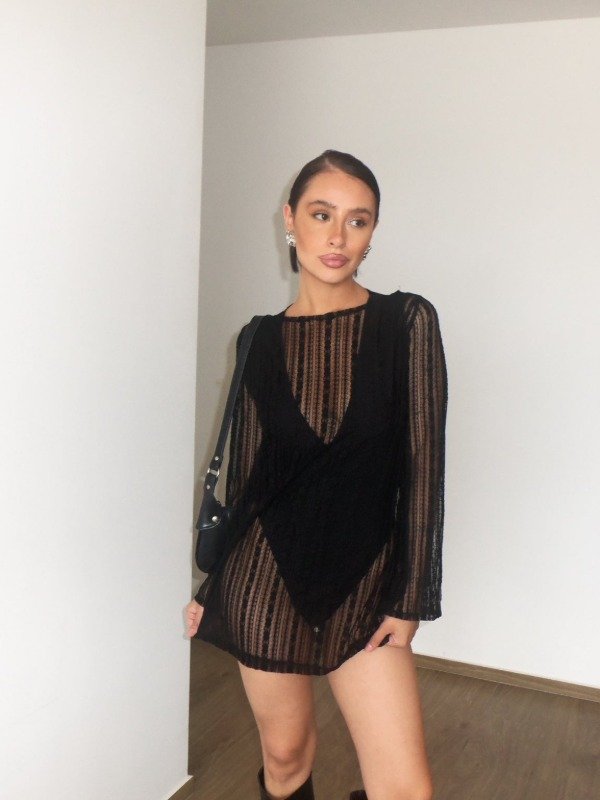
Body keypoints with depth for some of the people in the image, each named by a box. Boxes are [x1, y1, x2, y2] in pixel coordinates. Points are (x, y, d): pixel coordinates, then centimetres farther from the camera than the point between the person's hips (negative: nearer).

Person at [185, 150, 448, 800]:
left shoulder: (408, 321, -5)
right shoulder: (262, 339, 1)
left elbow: (422, 466, -6)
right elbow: (247, 469, 7)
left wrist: (409, 598, -6)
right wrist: (213, 588, 11)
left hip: (364, 579, -1)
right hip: (267, 575, 1)